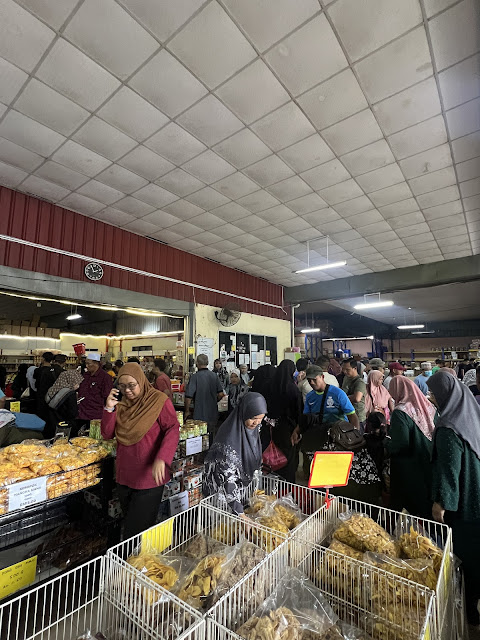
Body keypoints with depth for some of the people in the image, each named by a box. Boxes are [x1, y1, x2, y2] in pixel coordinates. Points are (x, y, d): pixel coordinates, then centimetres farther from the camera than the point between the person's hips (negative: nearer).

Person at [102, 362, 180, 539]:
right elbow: (107, 435, 2)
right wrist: (109, 408, -13)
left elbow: (173, 429, -20)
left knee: (137, 529, 2)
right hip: (124, 476, 6)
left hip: (150, 477, -6)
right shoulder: (120, 403, 3)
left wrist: (161, 459, -33)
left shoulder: (159, 400, -13)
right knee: (129, 523, 24)